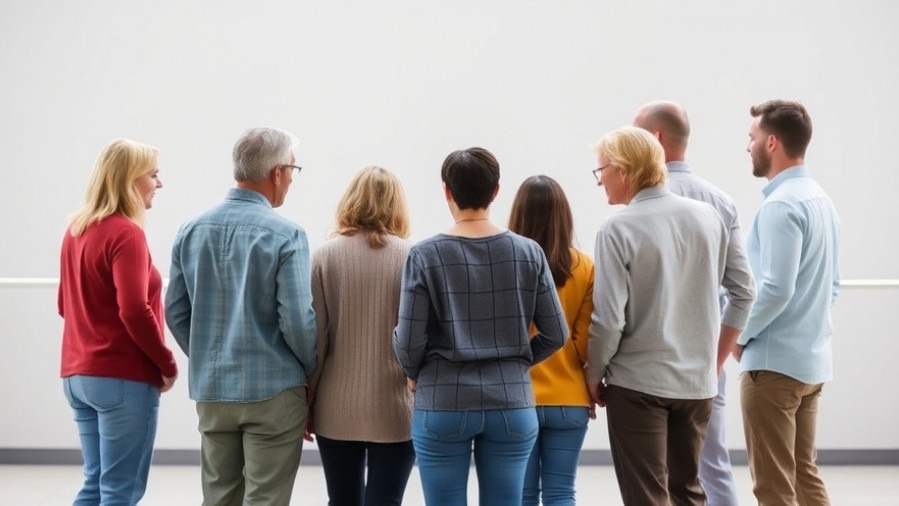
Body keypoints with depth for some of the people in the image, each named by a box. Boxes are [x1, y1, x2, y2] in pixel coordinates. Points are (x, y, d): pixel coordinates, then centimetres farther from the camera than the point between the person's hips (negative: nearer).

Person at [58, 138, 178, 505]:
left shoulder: (75, 230, 11)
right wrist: (168, 364, -11)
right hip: (123, 377, -8)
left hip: (79, 374, 8)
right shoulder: (126, 233, -15)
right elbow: (135, 312, -22)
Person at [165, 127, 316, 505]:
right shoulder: (285, 235, -14)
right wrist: (312, 370, 2)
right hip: (271, 390, -5)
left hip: (211, 390, 6)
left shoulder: (192, 230, 3)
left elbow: (176, 313, 6)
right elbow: (296, 320, -16)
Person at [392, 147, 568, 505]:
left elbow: (409, 342, -8)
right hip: (511, 403, 2)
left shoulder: (425, 255, -7)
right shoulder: (528, 252, -1)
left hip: (442, 405, -2)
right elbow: (556, 334, 2)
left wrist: (415, 375, 12)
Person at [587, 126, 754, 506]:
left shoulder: (618, 229, -14)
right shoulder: (707, 216, 3)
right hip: (697, 381, 5)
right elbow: (743, 291, 9)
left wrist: (595, 375, 0)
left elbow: (609, 319, -16)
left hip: (638, 382, -5)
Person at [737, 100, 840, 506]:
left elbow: (776, 289, -23)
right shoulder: (821, 200, 11)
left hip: (775, 361, -9)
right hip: (812, 359, 9)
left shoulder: (781, 205, -17)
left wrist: (740, 335, -9)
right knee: (804, 473, 16)